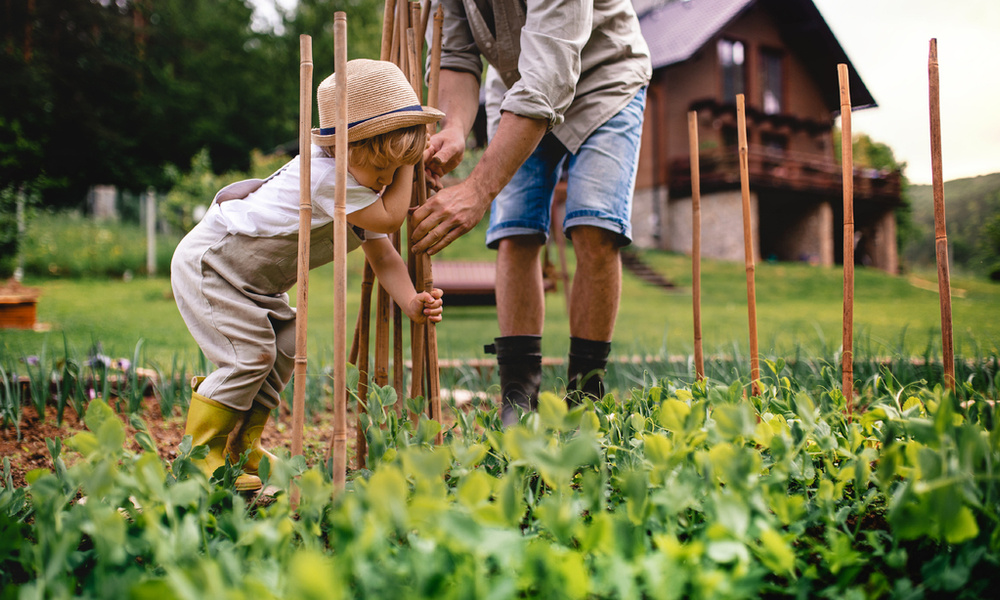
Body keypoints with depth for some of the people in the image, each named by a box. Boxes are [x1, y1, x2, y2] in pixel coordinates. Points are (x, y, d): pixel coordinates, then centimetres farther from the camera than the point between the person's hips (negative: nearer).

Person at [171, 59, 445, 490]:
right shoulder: (326, 176, -33)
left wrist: (411, 301, -18)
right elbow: (388, 220, -32)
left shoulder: (364, 186, -2)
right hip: (206, 261, -9)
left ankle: (241, 448, 16)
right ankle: (200, 457, -4)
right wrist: (405, 166, -22)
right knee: (251, 354, -16)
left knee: (286, 349, 3)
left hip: (255, 278, 9)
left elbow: (382, 253, -3)